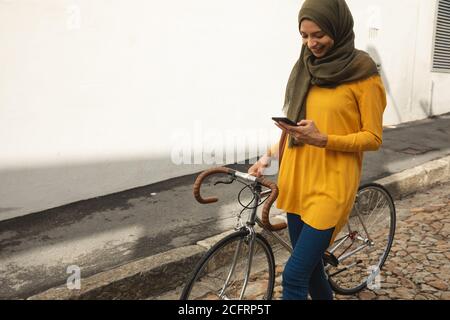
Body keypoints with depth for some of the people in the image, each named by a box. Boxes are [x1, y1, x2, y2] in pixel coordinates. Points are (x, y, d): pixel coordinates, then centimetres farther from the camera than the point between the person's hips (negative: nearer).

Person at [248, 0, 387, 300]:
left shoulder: (363, 73, -9)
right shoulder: (306, 68, 9)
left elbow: (373, 138, -8)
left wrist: (323, 139, -22)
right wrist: (270, 156, 4)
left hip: (331, 185, -6)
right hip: (297, 179, 6)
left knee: (294, 275, -8)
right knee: (309, 264, 17)